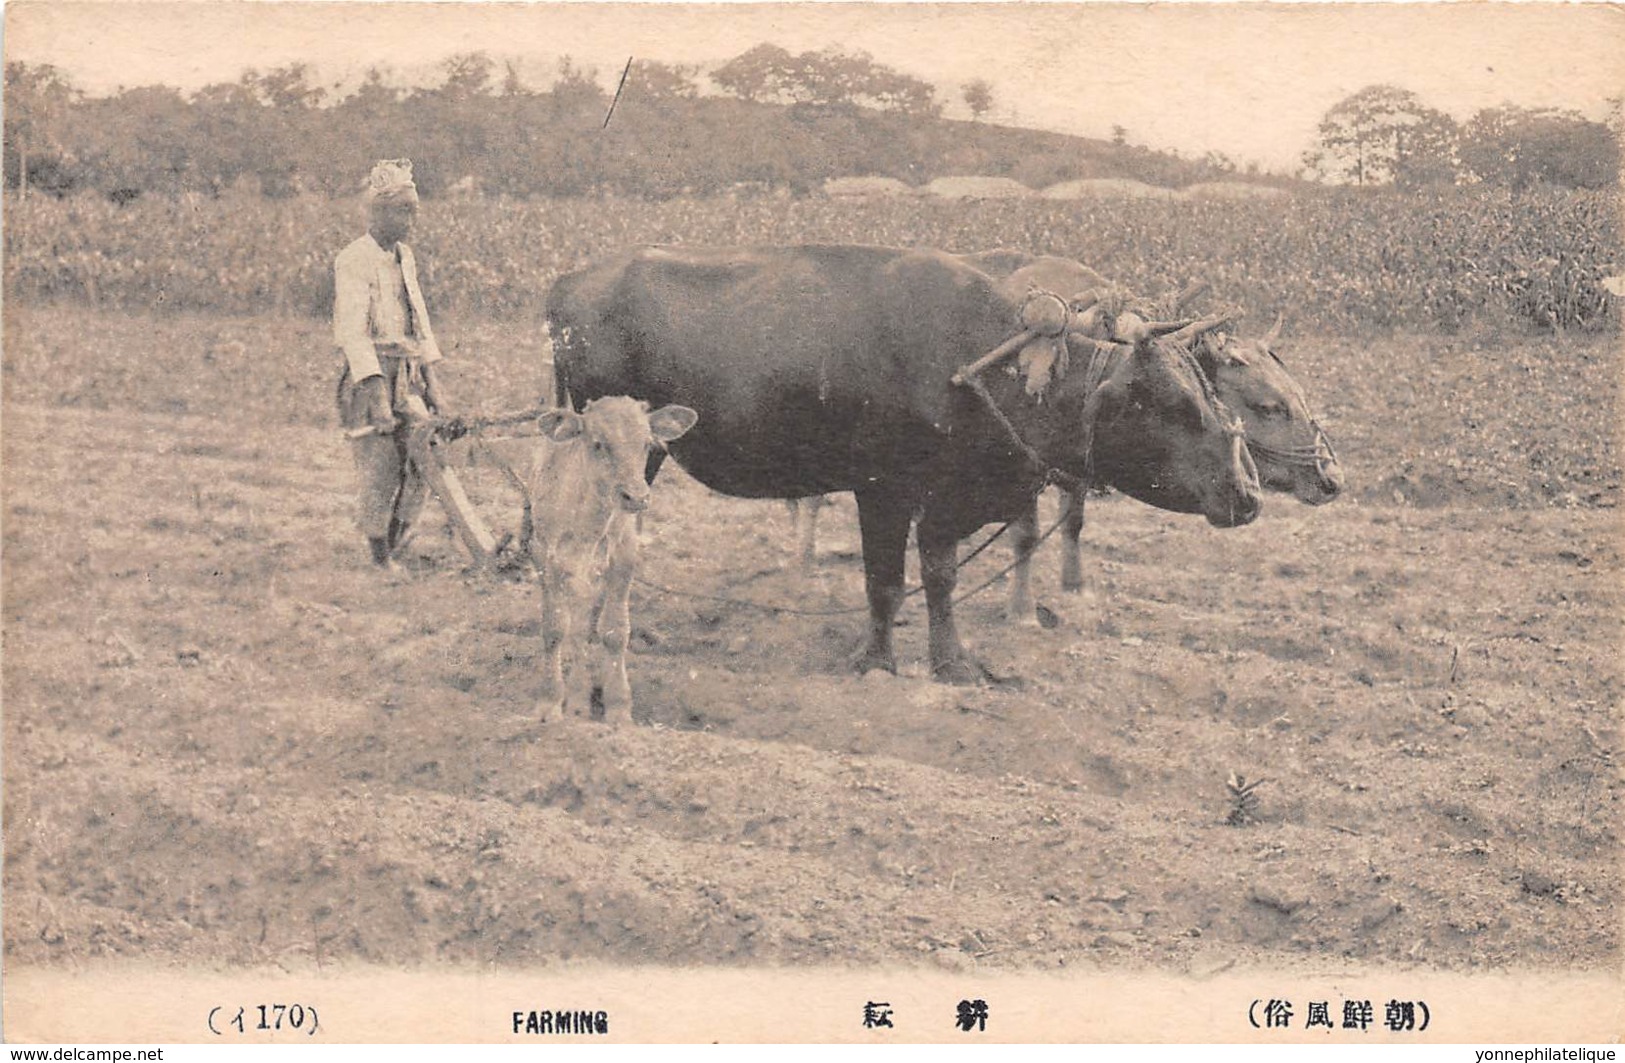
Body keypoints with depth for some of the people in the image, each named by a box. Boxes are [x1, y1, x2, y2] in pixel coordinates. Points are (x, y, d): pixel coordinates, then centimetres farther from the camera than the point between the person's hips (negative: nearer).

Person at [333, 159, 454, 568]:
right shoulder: (354, 262, -10)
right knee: (381, 473, -6)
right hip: (370, 378, -7)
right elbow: (353, 332, -17)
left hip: (408, 377, 7)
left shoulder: (405, 257, 16)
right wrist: (377, 396, -25)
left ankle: (394, 548, 16)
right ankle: (380, 562, 6)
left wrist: (433, 385, 14)